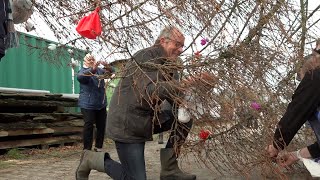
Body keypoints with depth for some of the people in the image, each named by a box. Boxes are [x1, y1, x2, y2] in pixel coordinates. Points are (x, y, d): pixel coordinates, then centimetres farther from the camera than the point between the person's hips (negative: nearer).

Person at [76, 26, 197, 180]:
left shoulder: (170, 65, 9)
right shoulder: (146, 57, -18)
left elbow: (174, 96, 5)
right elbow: (149, 91, -34)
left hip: (149, 119, 9)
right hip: (127, 124, -9)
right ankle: (92, 159, 13)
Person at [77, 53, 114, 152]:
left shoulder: (99, 70, 10)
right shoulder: (83, 71, -3)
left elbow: (110, 72, 0)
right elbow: (80, 77, -26)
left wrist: (107, 67, -26)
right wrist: (93, 69, -43)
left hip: (101, 104, 5)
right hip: (88, 105, -5)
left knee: (101, 126, 8)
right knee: (89, 126, -7)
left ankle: (98, 147, 21)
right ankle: (87, 149, 0)